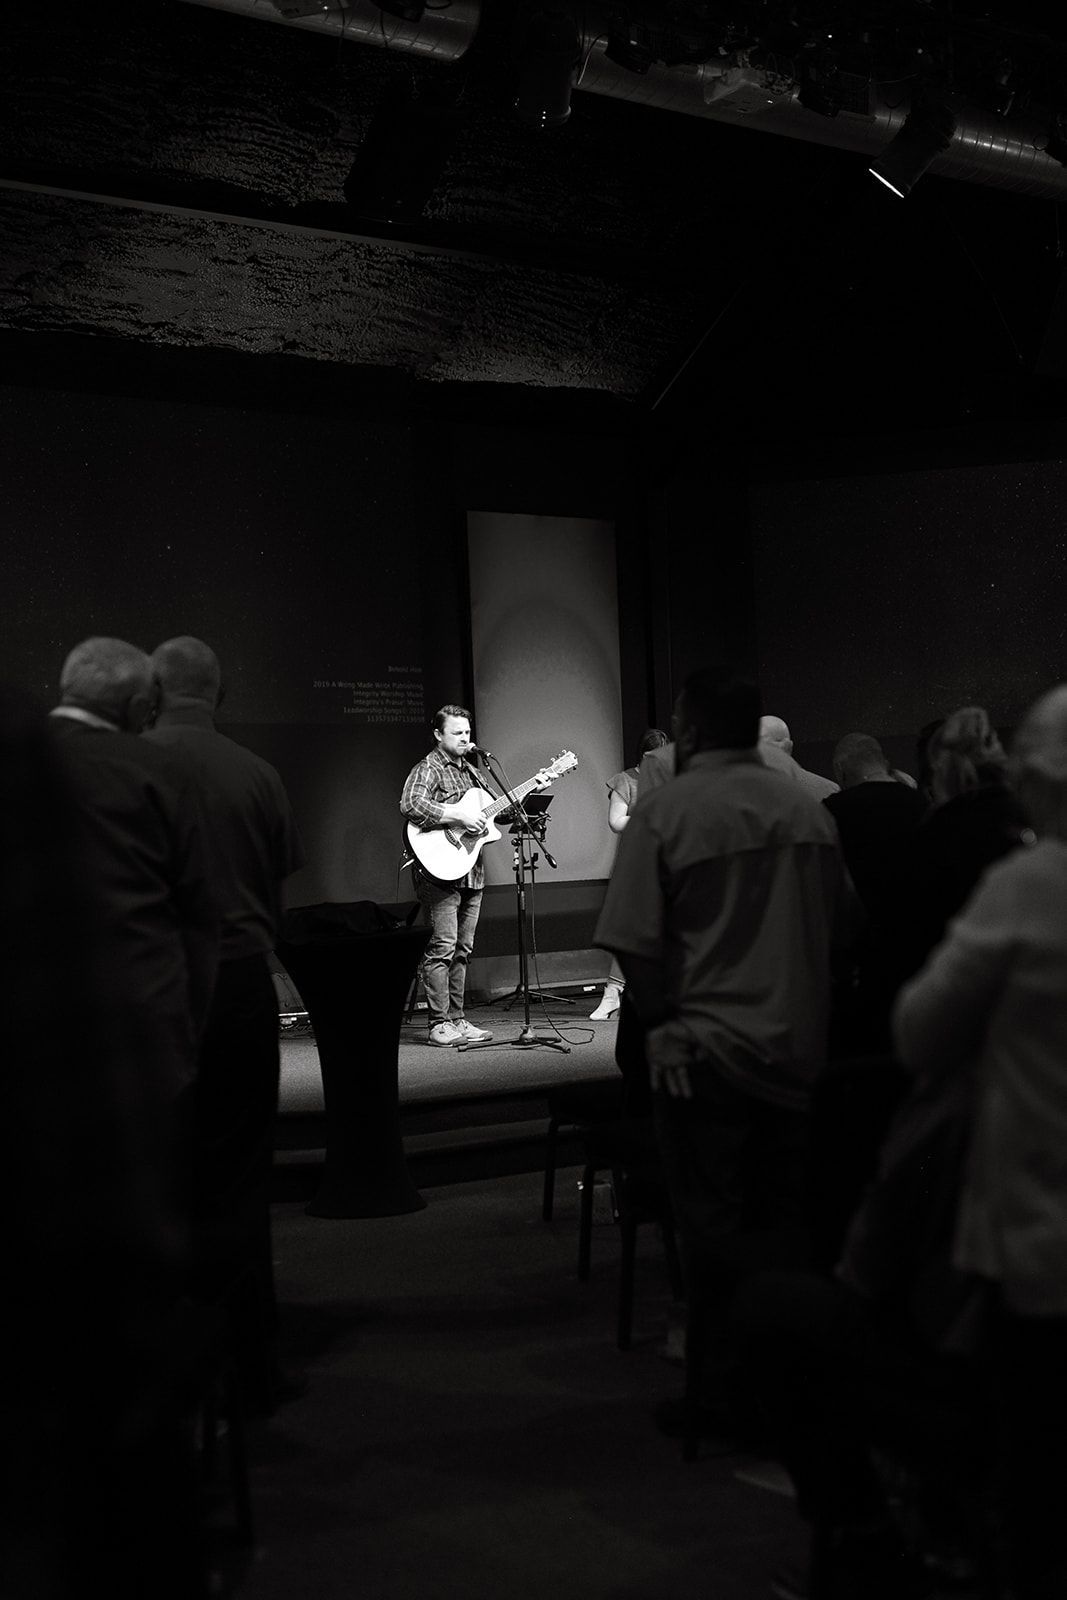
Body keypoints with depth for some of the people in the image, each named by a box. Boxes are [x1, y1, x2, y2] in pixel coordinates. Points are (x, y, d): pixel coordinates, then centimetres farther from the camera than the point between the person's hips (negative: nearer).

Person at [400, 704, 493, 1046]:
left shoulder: (468, 770, 19)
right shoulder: (428, 769, -7)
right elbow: (410, 805, -25)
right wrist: (458, 816, -26)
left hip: (471, 871, 8)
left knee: (462, 949, 11)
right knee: (442, 946, -8)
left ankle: (456, 1019, 17)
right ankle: (439, 1025, -3)